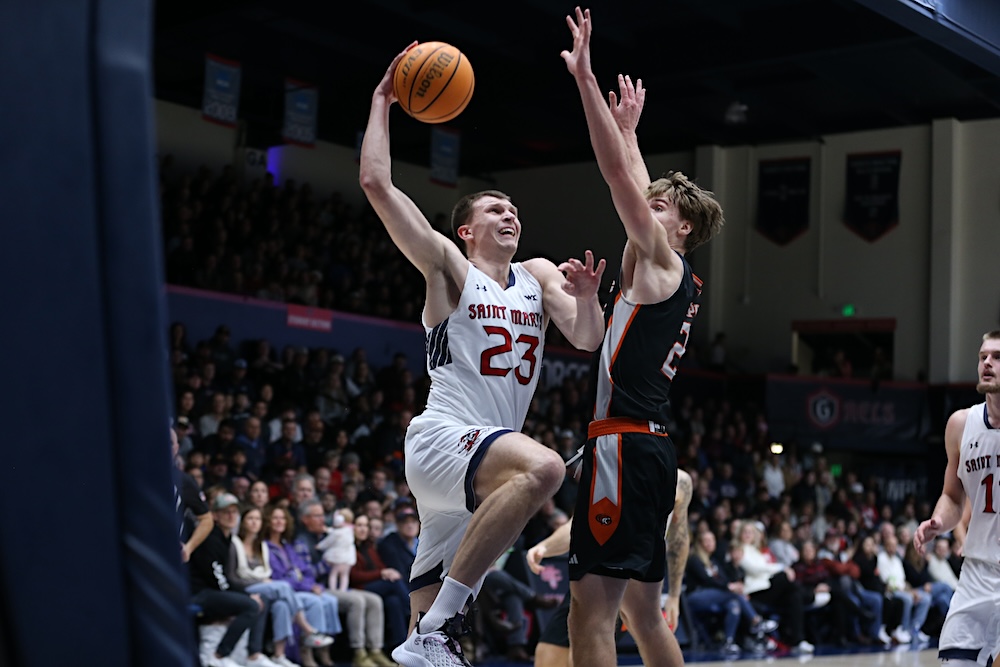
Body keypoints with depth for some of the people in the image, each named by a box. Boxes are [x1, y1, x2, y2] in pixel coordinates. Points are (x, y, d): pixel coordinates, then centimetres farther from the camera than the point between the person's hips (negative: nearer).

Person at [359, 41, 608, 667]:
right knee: (543, 467, -36)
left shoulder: (538, 275, 20)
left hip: (484, 463, 7)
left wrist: (587, 298, -13)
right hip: (443, 436, -7)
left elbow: (587, 340, 8)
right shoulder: (449, 266, 4)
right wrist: (383, 99, 0)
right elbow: (377, 183, -6)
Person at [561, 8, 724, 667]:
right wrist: (629, 124, 40)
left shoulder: (660, 259, -4)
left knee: (591, 609, -14)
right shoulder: (676, 278, 19)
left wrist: (587, 79, -11)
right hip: (650, 444, 10)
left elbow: (620, 176, -11)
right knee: (644, 611, 16)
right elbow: (636, 186, 32)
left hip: (626, 445, -10)